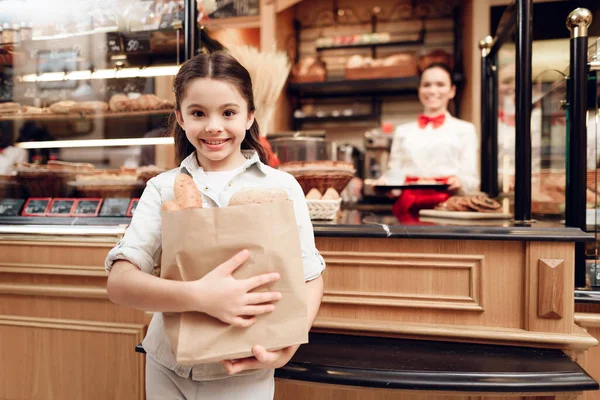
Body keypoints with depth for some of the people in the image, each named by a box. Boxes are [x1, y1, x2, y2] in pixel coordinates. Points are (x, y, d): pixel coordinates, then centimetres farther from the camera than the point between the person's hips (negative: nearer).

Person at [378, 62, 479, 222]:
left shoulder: (464, 130, 14)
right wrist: (384, 184, -6)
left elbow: (472, 181, 8)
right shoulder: (403, 131, 20)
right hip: (408, 207, 1)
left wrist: (460, 183, -14)